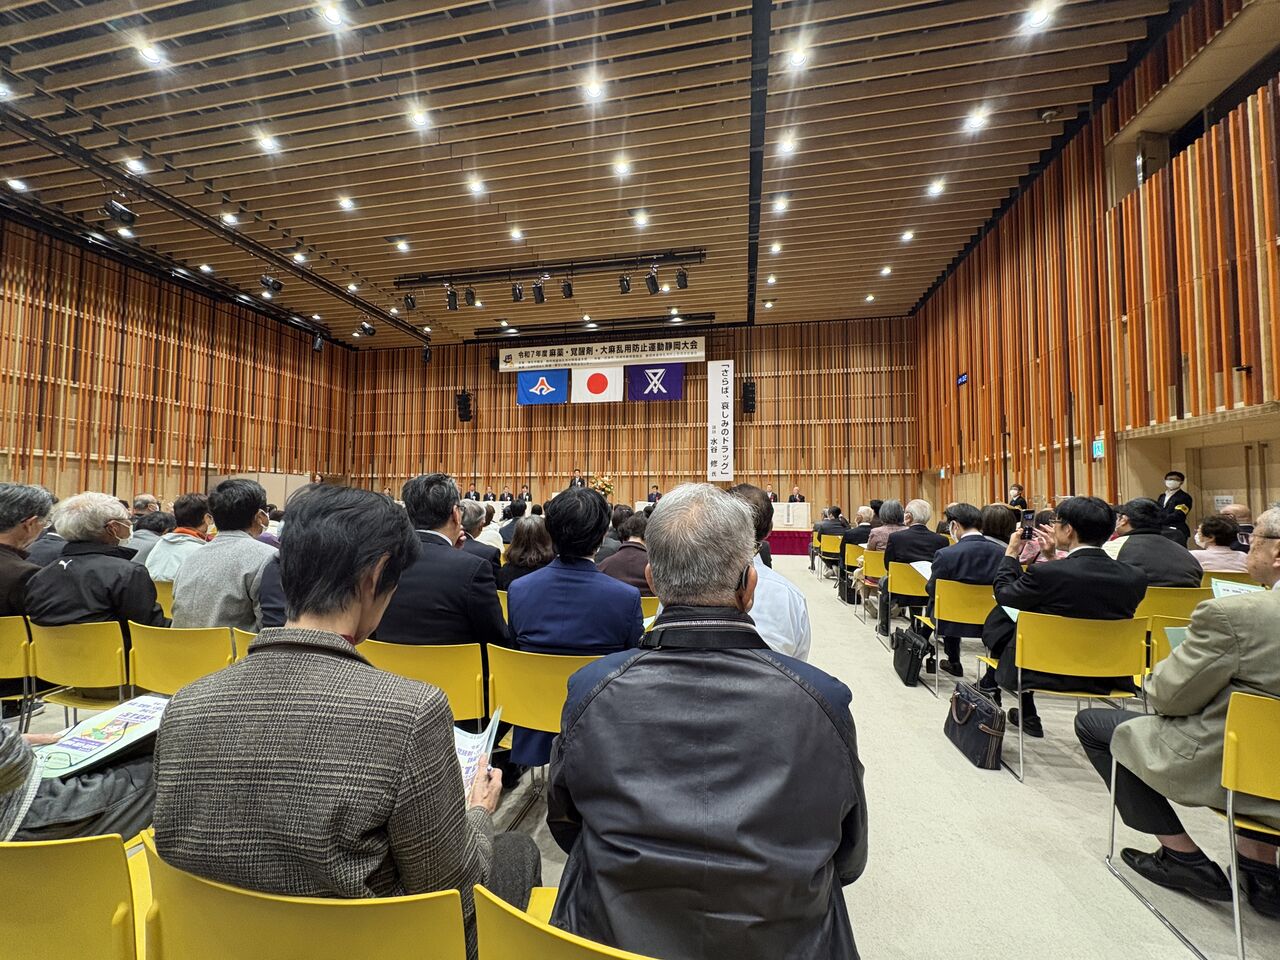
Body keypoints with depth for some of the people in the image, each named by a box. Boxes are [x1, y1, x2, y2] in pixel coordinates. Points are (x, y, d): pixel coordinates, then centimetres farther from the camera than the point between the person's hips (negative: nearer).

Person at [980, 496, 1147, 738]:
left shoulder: (1045, 573, -26)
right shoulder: (1135, 577, -8)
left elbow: (1003, 594, -6)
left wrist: (1011, 553, 7)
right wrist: (1053, 559, 12)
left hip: (1050, 673, -6)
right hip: (1110, 676, 6)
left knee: (998, 619, 17)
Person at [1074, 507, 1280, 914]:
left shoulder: (1233, 614, -25)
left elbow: (1168, 697, -16)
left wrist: (1157, 677, 6)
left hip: (1226, 771, -7)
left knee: (1092, 723, 9)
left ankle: (1185, 859, 16)